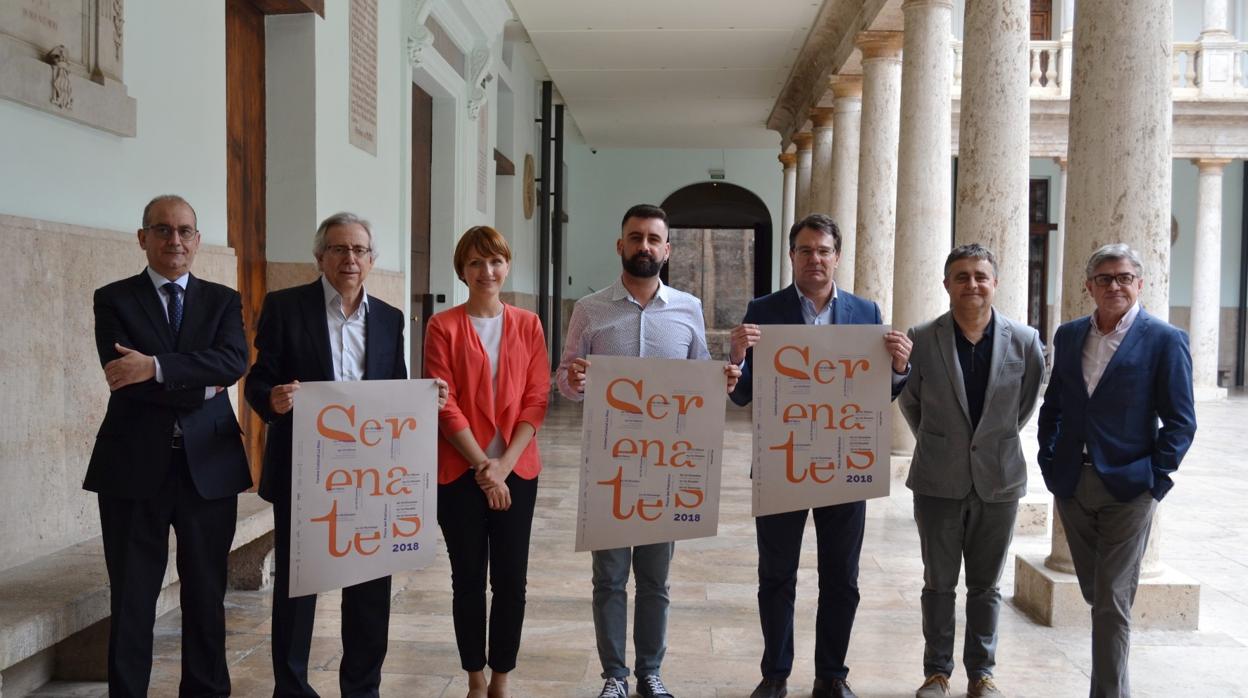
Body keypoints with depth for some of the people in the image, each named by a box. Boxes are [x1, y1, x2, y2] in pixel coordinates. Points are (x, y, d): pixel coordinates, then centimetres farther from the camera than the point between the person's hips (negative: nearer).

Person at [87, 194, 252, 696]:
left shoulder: (223, 301, 8)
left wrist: (157, 367, -20)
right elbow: (123, 378, -11)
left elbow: (234, 362, -11)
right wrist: (200, 388, -11)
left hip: (209, 465, 2)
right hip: (135, 466, -1)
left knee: (206, 593, 10)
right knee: (131, 598, 6)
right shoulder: (113, 299, 3)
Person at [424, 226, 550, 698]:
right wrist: (483, 466, -12)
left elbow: (537, 399, 0)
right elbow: (444, 405, -6)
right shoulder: (444, 326, -1)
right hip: (461, 472, -1)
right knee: (468, 580, 7)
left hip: (517, 471, 2)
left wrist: (505, 463, -11)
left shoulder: (528, 325, 5)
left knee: (511, 580, 5)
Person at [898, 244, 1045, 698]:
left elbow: (1025, 405, 11)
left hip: (998, 481, 1)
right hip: (939, 480, -1)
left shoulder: (1025, 341, -5)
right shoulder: (922, 339, -8)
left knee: (986, 586, 12)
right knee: (939, 584, 10)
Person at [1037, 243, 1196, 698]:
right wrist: (1049, 464, 6)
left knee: (1111, 600, -2)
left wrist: (1156, 480, -10)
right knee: (1094, 593, 17)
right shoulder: (1069, 335, 8)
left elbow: (1180, 421, -6)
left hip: (1128, 487, -4)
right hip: (1072, 485, 5)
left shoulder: (1165, 340, -5)